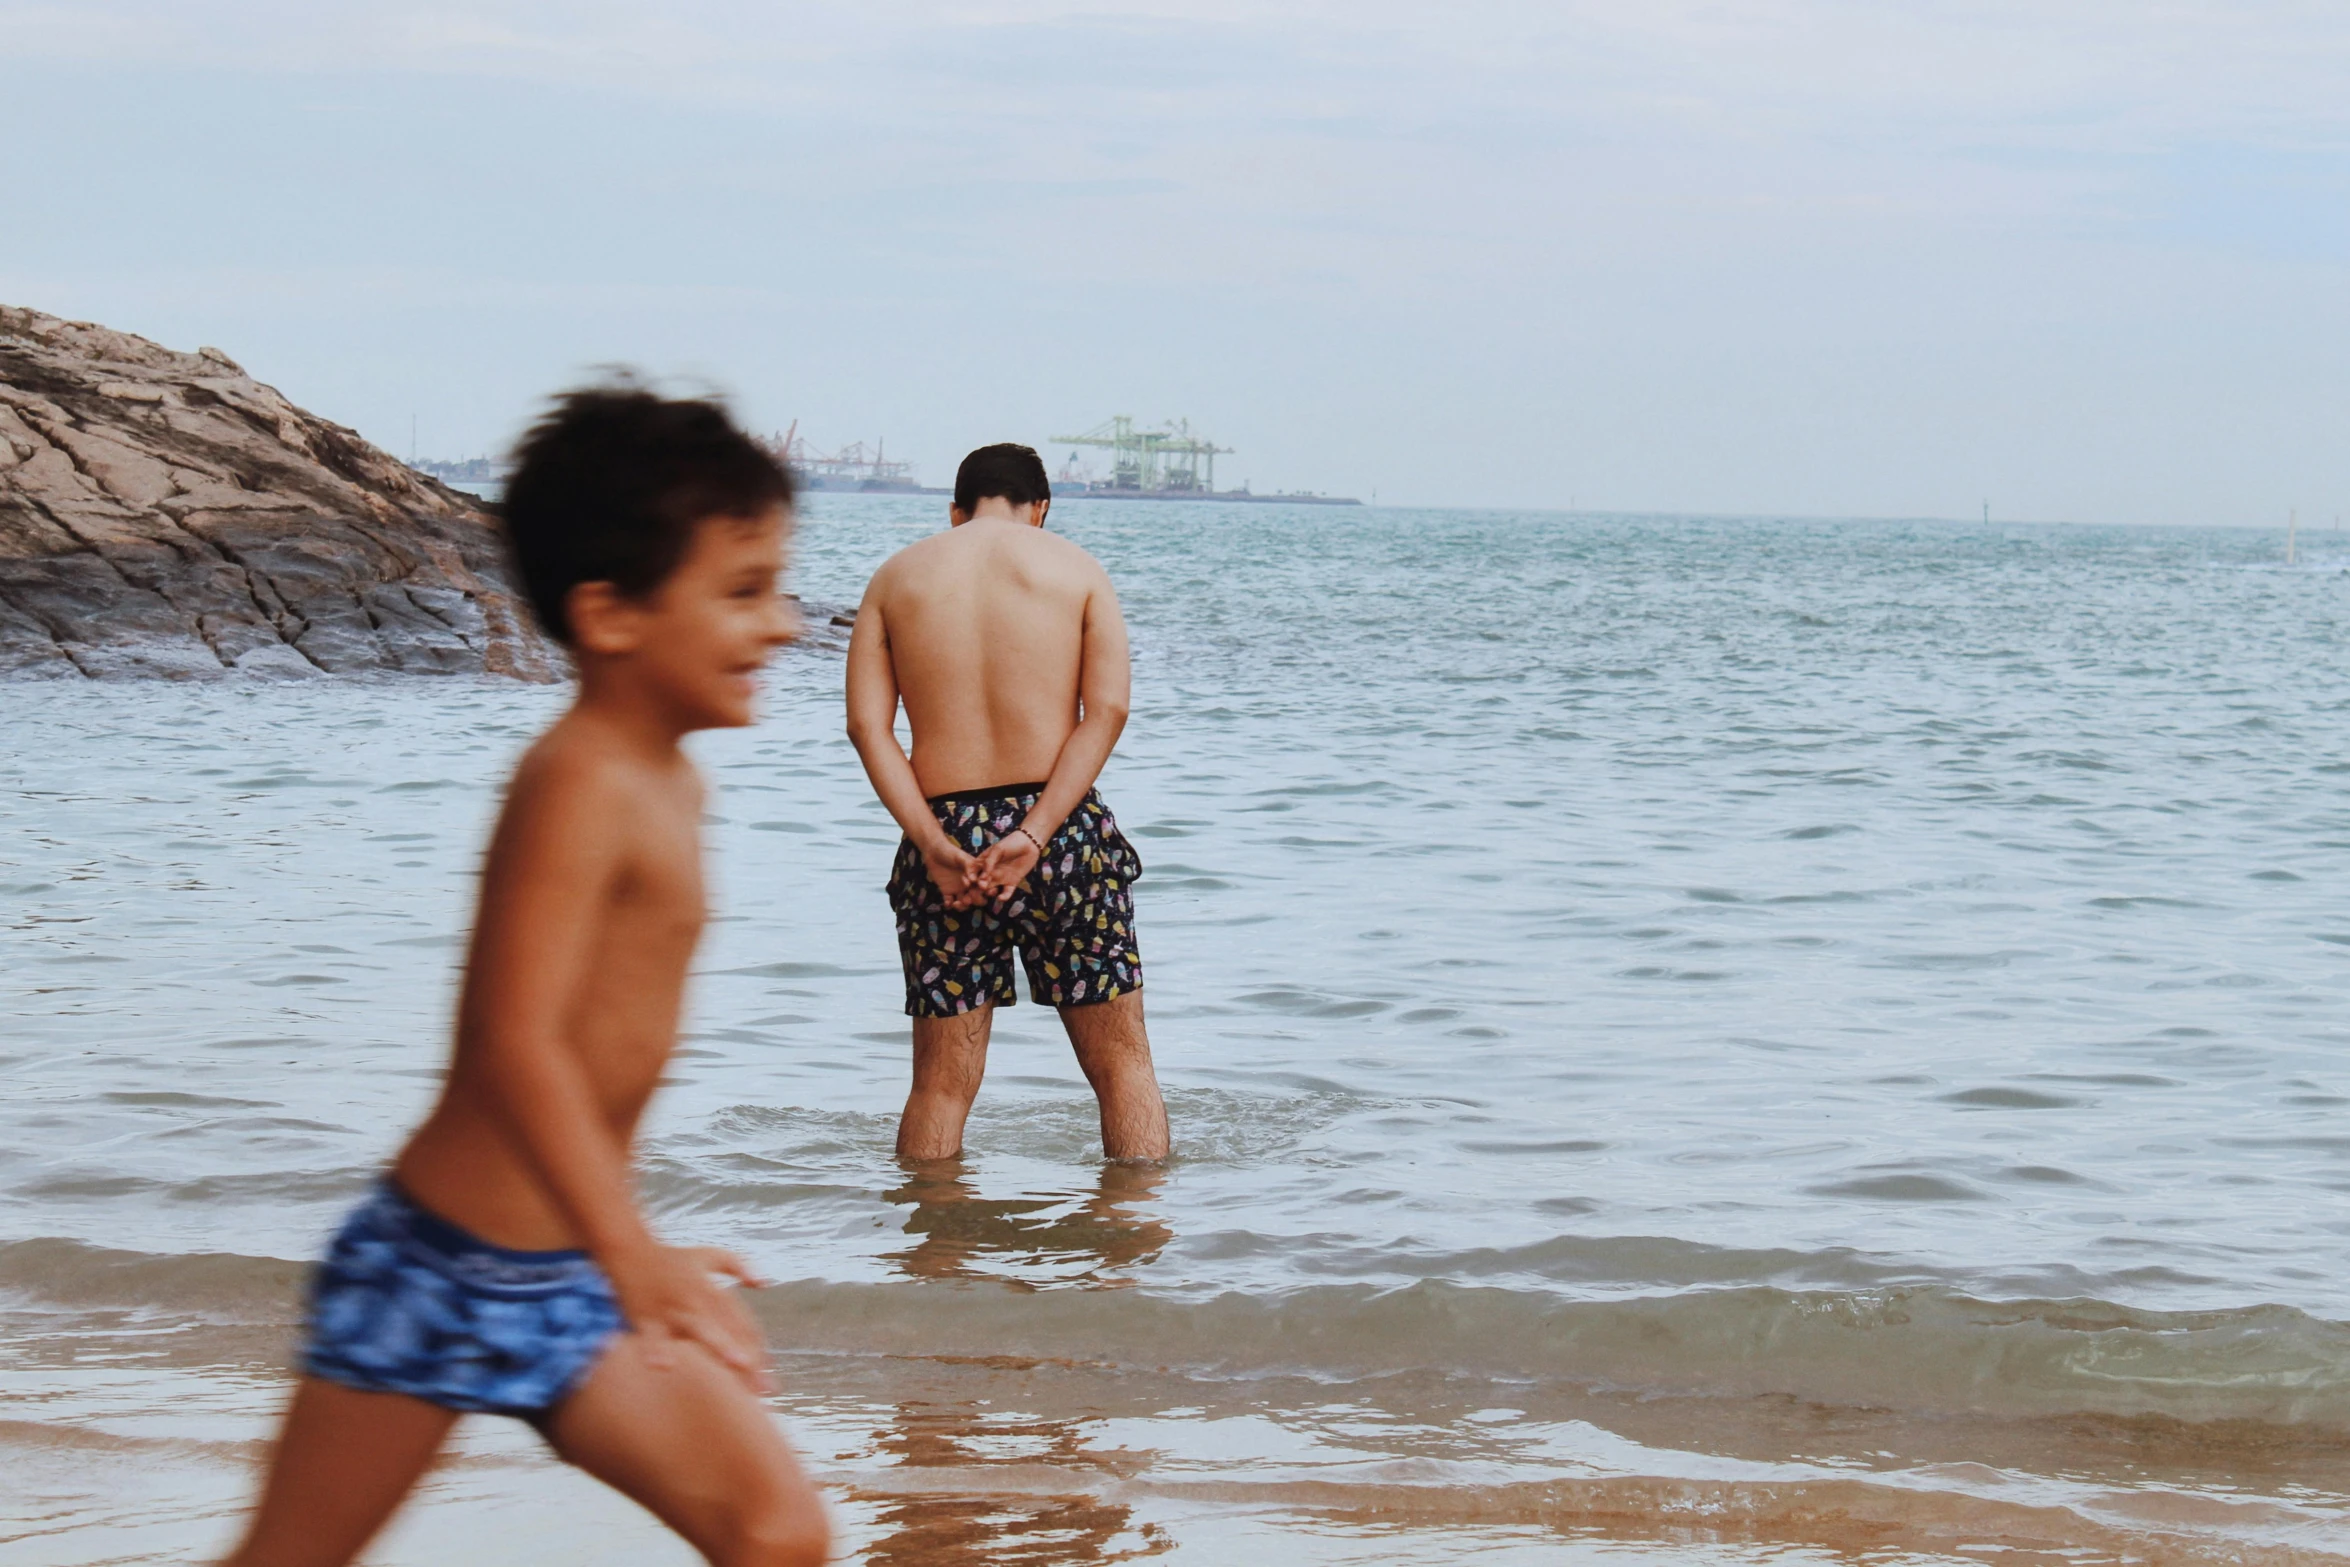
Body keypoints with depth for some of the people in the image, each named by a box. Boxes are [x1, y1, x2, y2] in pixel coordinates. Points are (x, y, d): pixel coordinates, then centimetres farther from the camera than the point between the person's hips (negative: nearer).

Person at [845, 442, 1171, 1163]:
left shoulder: (896, 576, 9)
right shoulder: (1076, 568, 6)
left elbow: (868, 725, -3)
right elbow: (1106, 711, -6)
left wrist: (934, 844, -10)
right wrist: (1035, 835, -12)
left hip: (945, 834, 1)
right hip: (1065, 827, -1)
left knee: (941, 1082, 7)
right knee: (1122, 1064, 8)